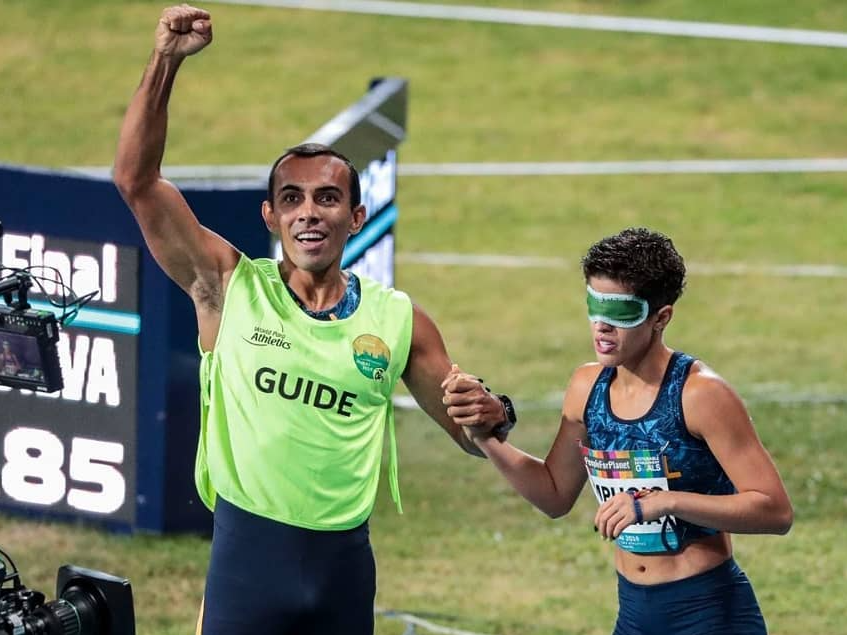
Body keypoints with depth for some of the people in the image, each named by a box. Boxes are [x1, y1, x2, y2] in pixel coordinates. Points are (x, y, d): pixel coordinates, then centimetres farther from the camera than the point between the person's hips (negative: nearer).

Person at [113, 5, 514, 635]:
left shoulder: (399, 320, 5)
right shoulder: (231, 287, 0)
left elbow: (472, 436, 12)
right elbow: (137, 180, -7)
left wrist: (493, 417, -13)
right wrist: (166, 61, -17)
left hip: (344, 561, 2)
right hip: (247, 556, -2)